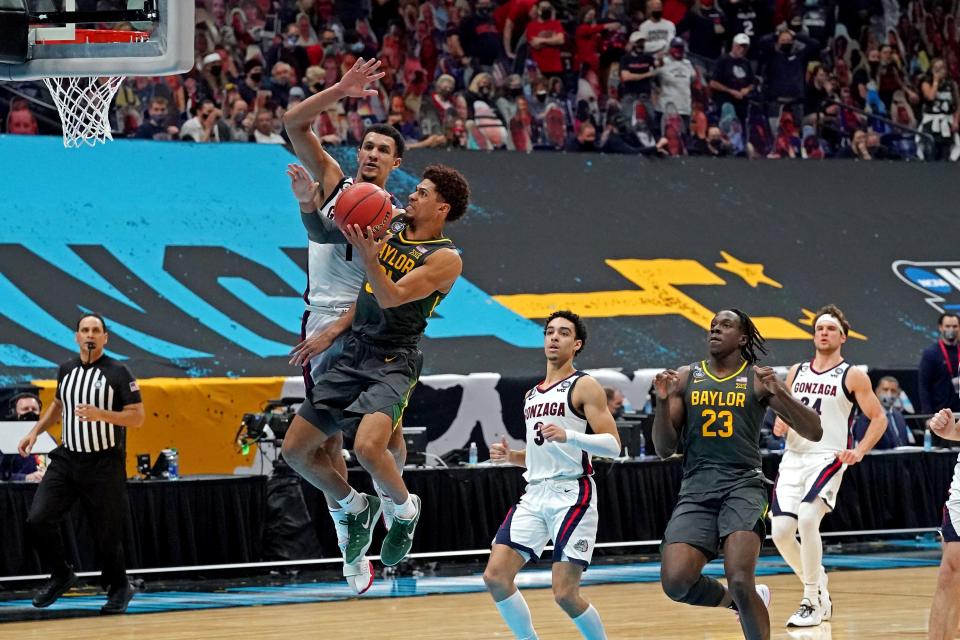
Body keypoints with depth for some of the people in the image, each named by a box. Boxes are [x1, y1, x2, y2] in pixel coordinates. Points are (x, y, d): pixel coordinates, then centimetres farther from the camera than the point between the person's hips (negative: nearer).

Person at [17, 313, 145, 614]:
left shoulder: (118, 372, -8)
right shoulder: (67, 369, 7)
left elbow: (137, 417, -10)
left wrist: (101, 414, -24)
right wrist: (36, 431, 14)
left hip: (104, 464, -4)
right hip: (67, 458, 4)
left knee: (107, 533, 2)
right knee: (38, 519, -9)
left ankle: (119, 587, 26)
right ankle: (61, 576, 12)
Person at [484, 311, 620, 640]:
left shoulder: (584, 386, -3)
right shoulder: (533, 394, 20)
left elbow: (612, 445, -12)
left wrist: (567, 435, -26)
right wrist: (511, 456, 10)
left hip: (572, 494, -7)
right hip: (534, 494, 7)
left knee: (565, 594, -11)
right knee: (495, 576, -7)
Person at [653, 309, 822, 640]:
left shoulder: (758, 379, 6)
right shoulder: (685, 378, 12)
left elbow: (814, 432, 1)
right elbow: (664, 449, 10)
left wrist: (780, 393, -14)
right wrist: (663, 401, -6)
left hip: (743, 485, -3)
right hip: (696, 489, 3)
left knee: (741, 582, -21)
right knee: (675, 582, -14)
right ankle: (734, 600, 16)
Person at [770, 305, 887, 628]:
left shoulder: (852, 376, 1)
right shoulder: (796, 372, 15)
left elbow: (878, 418, 2)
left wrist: (859, 452, -12)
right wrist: (779, 424, 0)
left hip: (827, 458, -5)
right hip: (793, 458, 5)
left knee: (807, 519, -26)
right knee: (781, 531, -6)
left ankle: (812, 603, -15)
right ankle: (819, 592, 18)